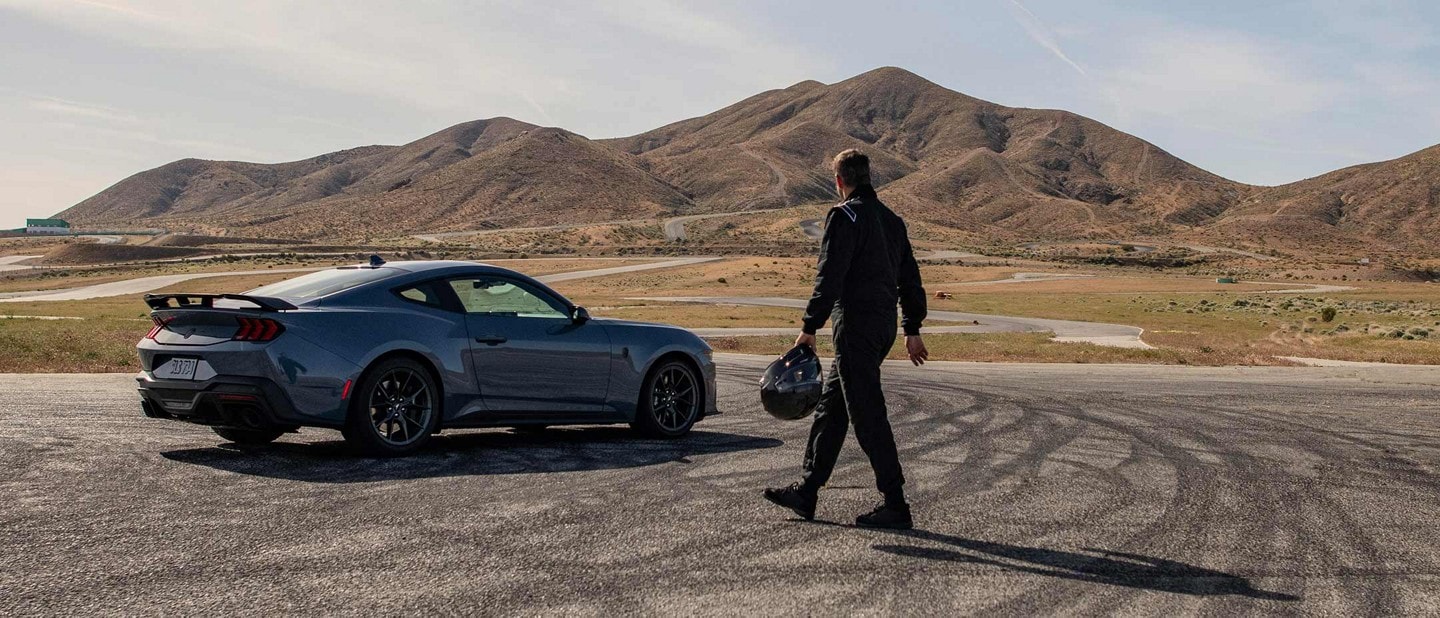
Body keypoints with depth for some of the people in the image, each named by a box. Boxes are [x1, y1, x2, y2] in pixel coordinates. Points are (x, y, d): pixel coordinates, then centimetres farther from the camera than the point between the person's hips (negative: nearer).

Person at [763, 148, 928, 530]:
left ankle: (895, 504, -4)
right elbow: (910, 278, 19)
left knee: (867, 414, -6)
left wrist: (810, 327, -13)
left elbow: (829, 277, -16)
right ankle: (806, 492, 21)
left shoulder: (845, 216, -10)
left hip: (855, 325, -9)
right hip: (885, 326, 9)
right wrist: (913, 330, 23)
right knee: (830, 407, 15)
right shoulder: (891, 219, 16)